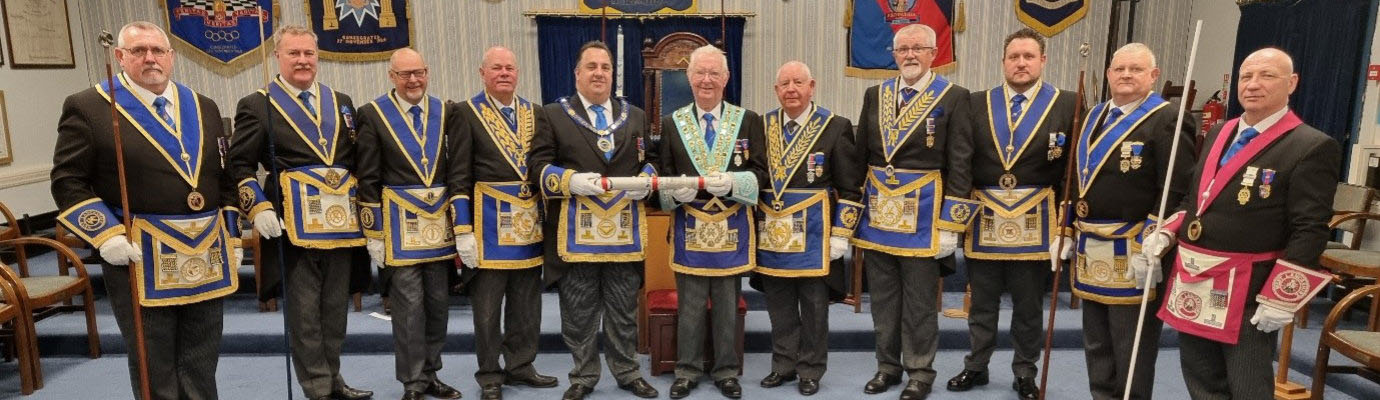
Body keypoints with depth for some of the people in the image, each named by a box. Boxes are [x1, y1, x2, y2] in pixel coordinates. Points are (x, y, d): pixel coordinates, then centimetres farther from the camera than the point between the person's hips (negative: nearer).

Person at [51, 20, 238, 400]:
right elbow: (68, 181, -3)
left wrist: (232, 237, 9)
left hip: (206, 254, 4)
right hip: (140, 258, -4)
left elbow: (225, 177, 14)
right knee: (154, 366, 7)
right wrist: (106, 235, -15)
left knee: (202, 362, 13)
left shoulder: (204, 107, 11)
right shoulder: (87, 107, -2)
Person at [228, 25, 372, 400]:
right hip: (294, 222, -4)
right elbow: (240, 165, -1)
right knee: (304, 312, 3)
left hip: (340, 220, 5)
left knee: (335, 306, 13)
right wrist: (259, 208, -13)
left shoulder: (341, 102, 14)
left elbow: (357, 160, 16)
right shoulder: (256, 105, 1)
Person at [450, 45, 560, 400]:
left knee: (526, 304, 12)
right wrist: (463, 230, -11)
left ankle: (520, 366, 26)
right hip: (489, 223, -4)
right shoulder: (467, 113, -4)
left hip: (530, 223, 4)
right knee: (486, 306, 6)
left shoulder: (536, 113, 9)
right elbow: (459, 177, -6)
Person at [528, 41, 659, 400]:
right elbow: (538, 165, -1)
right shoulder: (553, 114, 5)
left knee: (624, 312, 11)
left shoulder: (636, 116, 14)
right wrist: (570, 181, -19)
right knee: (579, 313, 8)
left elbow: (650, 161, 17)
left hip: (625, 230, 2)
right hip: (577, 231, -2)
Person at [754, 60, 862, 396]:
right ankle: (784, 365, 27)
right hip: (771, 234, 3)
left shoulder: (835, 127, -4)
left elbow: (849, 188, -4)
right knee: (779, 305, 12)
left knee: (813, 306, 8)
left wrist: (841, 234, -9)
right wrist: (753, 226, 9)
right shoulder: (762, 126, 6)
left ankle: (810, 371, 22)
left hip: (812, 236, -3)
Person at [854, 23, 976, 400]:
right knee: (882, 297, 13)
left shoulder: (953, 97, -4)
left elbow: (960, 164, -7)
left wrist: (950, 222, -11)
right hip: (877, 210, 4)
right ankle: (888, 365, 27)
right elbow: (859, 155, 10)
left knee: (920, 299, 6)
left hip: (923, 213, -4)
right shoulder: (875, 95, 8)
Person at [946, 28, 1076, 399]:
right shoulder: (976, 103, 5)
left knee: (1029, 305, 11)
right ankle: (976, 366, 27)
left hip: (1034, 221, -1)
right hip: (984, 218, 1)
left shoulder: (1067, 104, 0)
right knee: (982, 301, 13)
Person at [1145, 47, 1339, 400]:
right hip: (1193, 283, 6)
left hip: (1248, 291, -6)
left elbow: (1310, 231, -13)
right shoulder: (1219, 133, 12)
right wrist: (1166, 234, 3)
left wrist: (1280, 299, -17)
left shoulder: (1312, 147, -9)